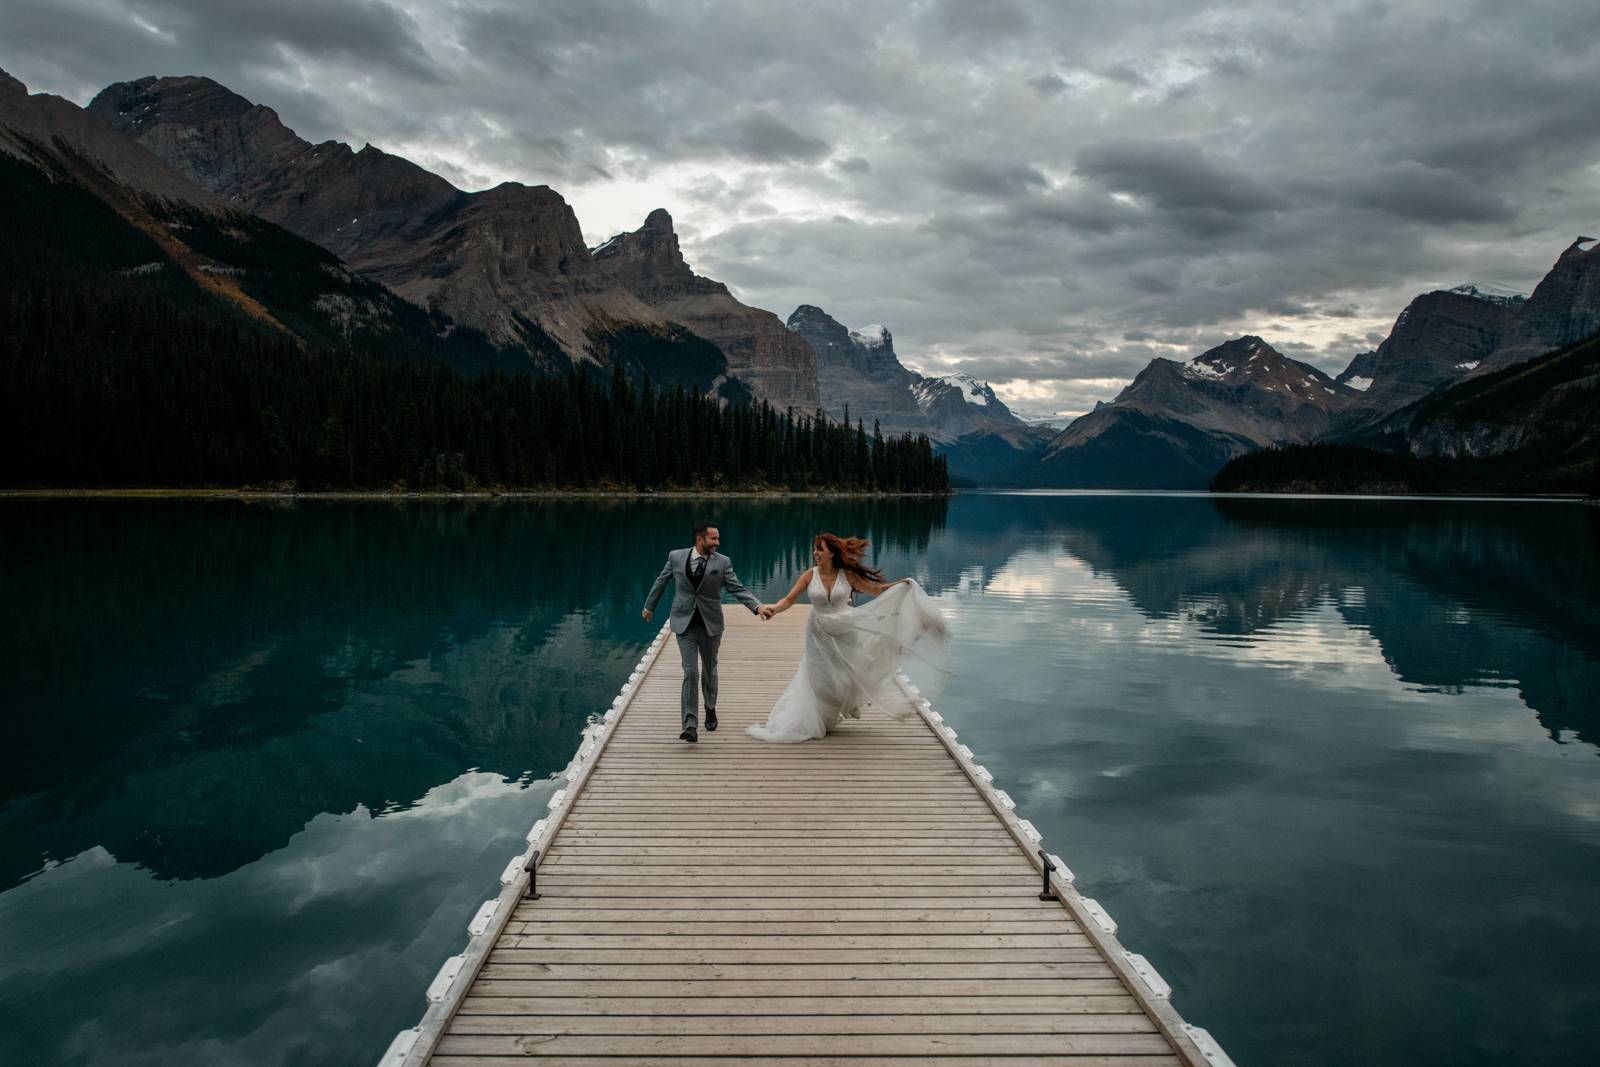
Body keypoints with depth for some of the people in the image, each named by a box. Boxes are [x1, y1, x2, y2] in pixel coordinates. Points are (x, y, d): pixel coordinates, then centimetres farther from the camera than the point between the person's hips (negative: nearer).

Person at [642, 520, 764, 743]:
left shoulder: (722, 562, -5)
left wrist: (757, 606, -22)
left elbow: (737, 589, -8)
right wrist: (649, 606, 19)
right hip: (685, 624, -1)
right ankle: (690, 726, -9)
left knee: (709, 670, 16)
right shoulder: (676, 556, -3)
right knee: (690, 672, -8)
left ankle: (710, 708, 42)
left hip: (711, 624, 1)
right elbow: (661, 582, 9)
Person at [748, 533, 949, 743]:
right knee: (820, 681, 11)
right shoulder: (810, 576, -10)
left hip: (845, 633, -1)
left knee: (845, 679, 5)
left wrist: (899, 585, -17)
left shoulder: (847, 575, -11)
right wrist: (773, 608, -29)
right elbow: (789, 599, -11)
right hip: (820, 637, 1)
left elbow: (876, 589, -3)